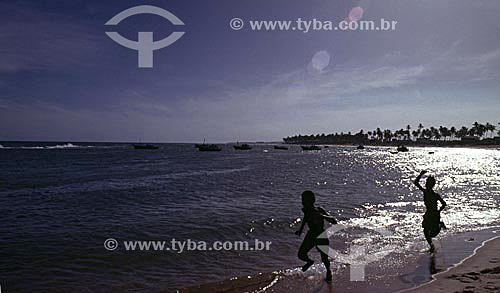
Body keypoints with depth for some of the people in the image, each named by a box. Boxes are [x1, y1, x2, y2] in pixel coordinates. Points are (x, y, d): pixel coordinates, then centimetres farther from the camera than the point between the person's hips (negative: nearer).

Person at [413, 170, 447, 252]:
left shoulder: (436, 195, -18)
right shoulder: (425, 192, -3)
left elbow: (444, 204, -8)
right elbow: (416, 182, -5)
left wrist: (438, 212, -9)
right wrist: (420, 174, -16)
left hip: (435, 215, -5)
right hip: (427, 214, 5)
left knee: (433, 234, 1)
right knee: (426, 232, 6)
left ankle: (440, 225, 29)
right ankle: (432, 246, 28)